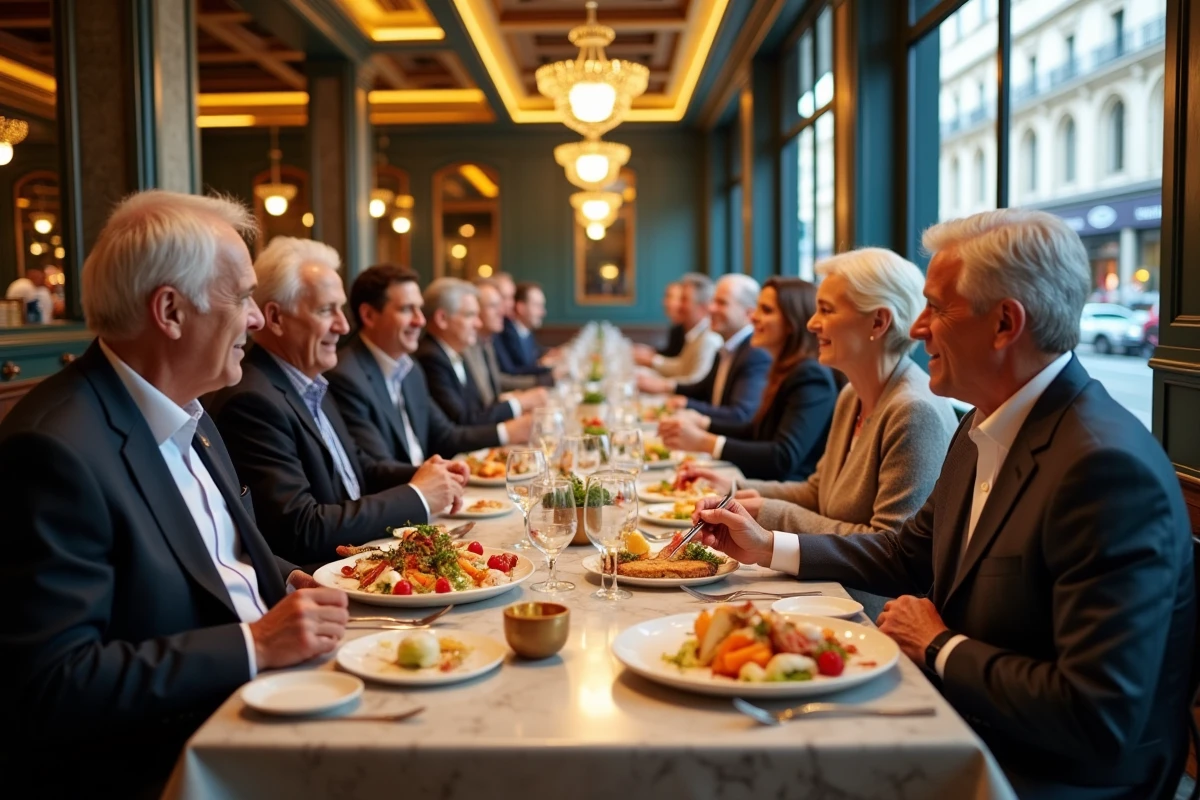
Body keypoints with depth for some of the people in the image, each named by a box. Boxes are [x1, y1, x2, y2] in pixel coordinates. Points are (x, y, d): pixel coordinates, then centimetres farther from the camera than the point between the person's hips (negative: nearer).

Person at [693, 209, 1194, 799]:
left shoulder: (1107, 468, -26)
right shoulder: (984, 429, 4)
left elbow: (1100, 722, -29)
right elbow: (910, 553, 19)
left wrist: (940, 646, -16)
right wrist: (767, 547, 12)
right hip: (961, 719, 8)